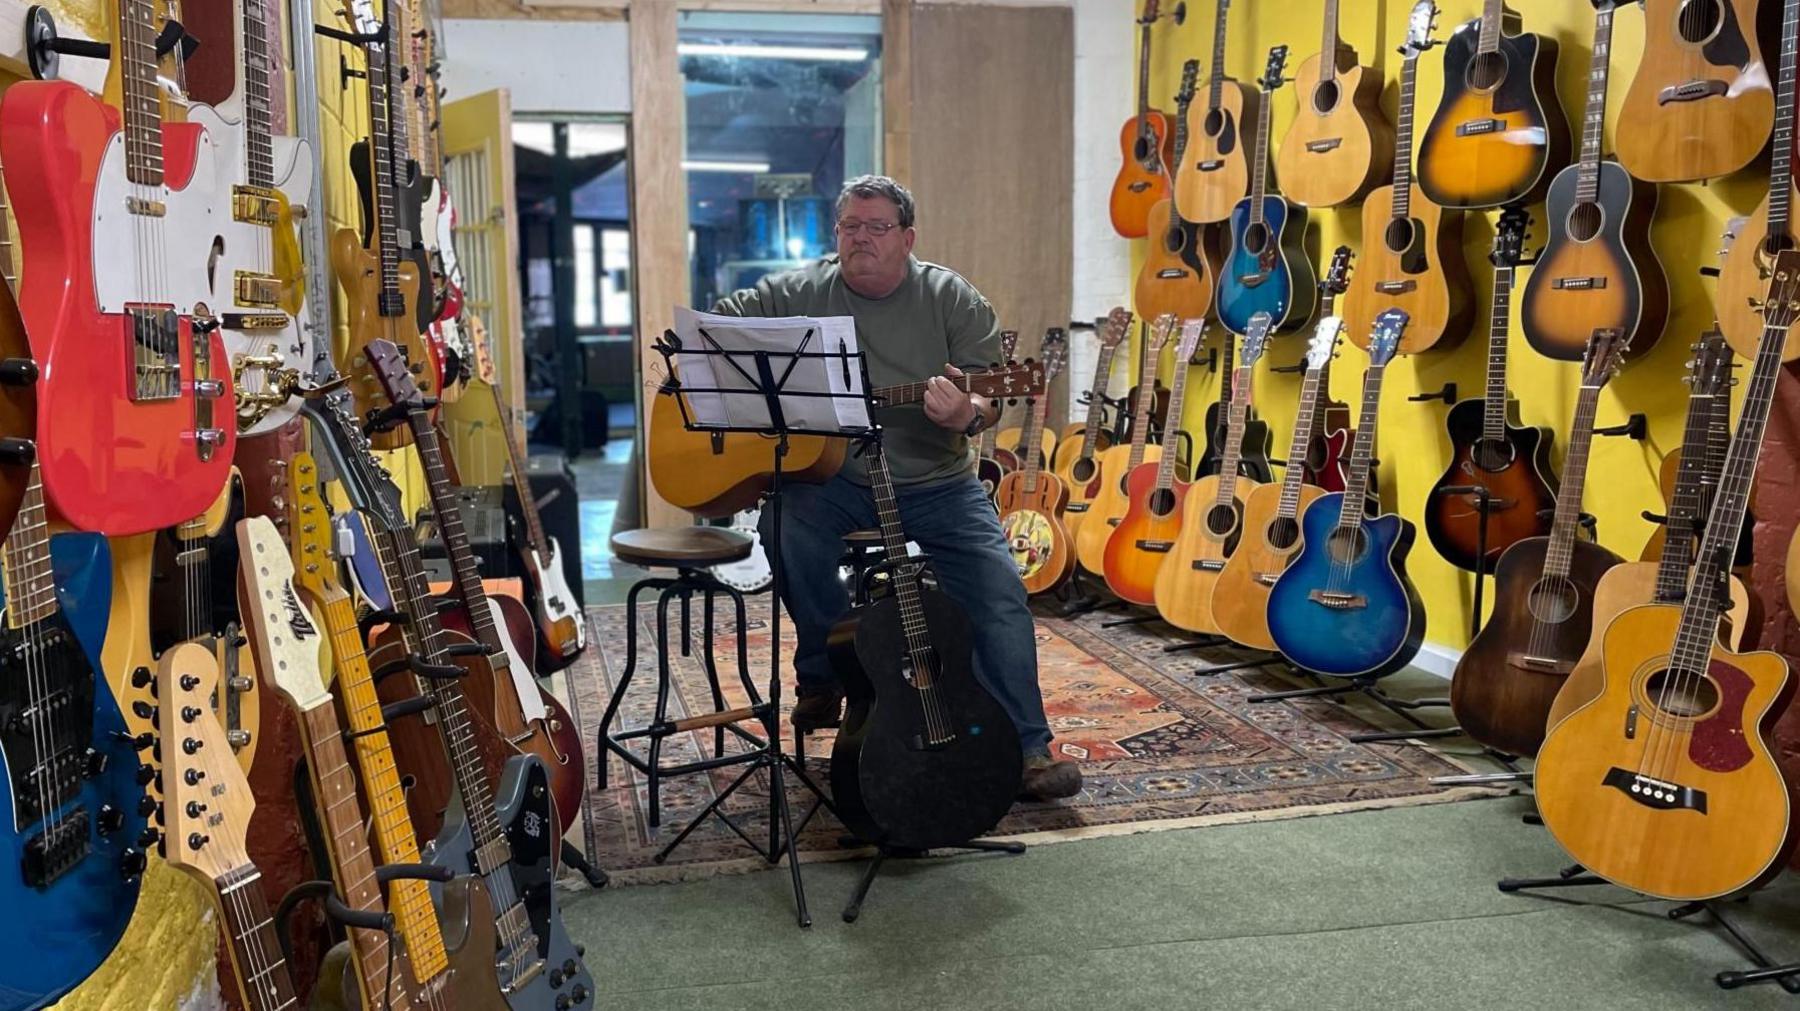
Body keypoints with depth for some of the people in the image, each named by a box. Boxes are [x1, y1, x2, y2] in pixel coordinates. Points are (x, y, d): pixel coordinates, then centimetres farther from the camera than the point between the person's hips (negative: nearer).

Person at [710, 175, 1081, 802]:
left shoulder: (951, 298, 1)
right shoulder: (798, 294, 2)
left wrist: (967, 415, -30)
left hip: (937, 483, 1)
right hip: (831, 477, 0)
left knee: (1000, 593, -15)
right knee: (788, 526, -30)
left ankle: (1026, 749, -3)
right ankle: (822, 681, -5)